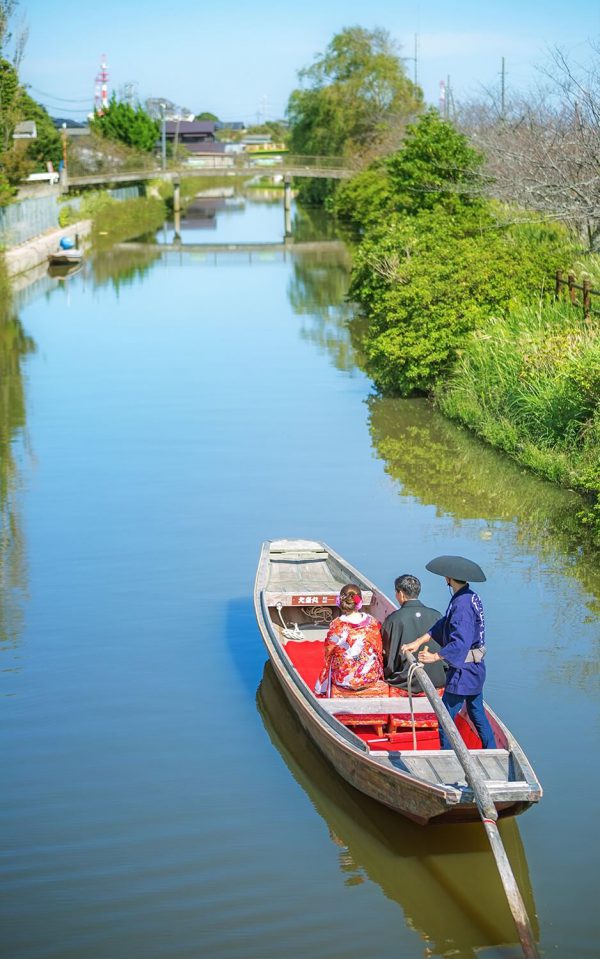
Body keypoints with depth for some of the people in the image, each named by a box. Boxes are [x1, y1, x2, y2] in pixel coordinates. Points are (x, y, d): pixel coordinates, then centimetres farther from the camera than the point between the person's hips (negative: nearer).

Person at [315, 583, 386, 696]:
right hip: (371, 677, 3)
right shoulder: (372, 622, -8)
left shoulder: (336, 625, -16)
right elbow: (379, 650, 3)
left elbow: (328, 656, -6)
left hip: (344, 681, -3)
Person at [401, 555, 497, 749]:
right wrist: (419, 641, 4)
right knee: (477, 714, 20)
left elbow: (460, 642, -30)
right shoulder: (470, 597, 7)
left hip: (463, 671, -10)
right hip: (476, 668, 10)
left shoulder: (462, 604, -24)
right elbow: (444, 624, 10)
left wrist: (435, 657, -24)